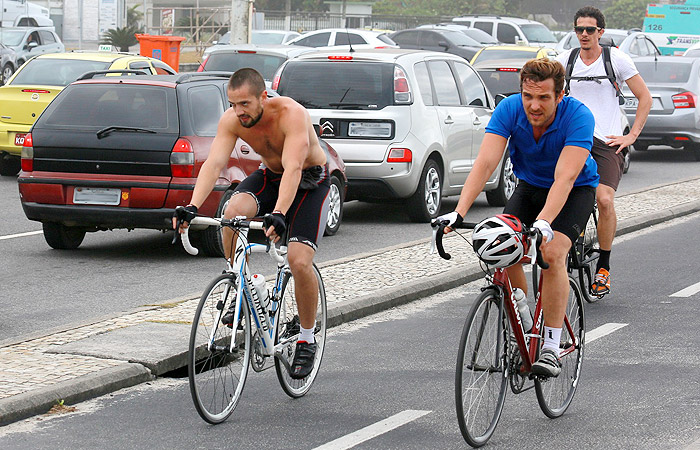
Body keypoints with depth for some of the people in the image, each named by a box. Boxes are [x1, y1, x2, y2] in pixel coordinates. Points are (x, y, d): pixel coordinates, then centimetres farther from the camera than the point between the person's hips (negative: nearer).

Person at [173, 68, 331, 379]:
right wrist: (192, 207, -43)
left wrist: (279, 214, -57)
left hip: (310, 181, -4)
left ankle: (307, 339, 2)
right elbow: (214, 163, -27)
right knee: (233, 212, -29)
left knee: (299, 260, -19)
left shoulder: (291, 114, -33)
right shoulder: (232, 120, -19)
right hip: (270, 176, 4)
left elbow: (292, 168, -43)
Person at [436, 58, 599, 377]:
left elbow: (565, 177, -41)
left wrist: (543, 224, -55)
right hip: (530, 186, 4)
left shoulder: (578, 117, -31)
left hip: (576, 190, -4)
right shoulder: (509, 109, -22)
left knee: (552, 253, -27)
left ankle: (551, 348, -19)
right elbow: (485, 162, -30)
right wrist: (459, 212, -42)